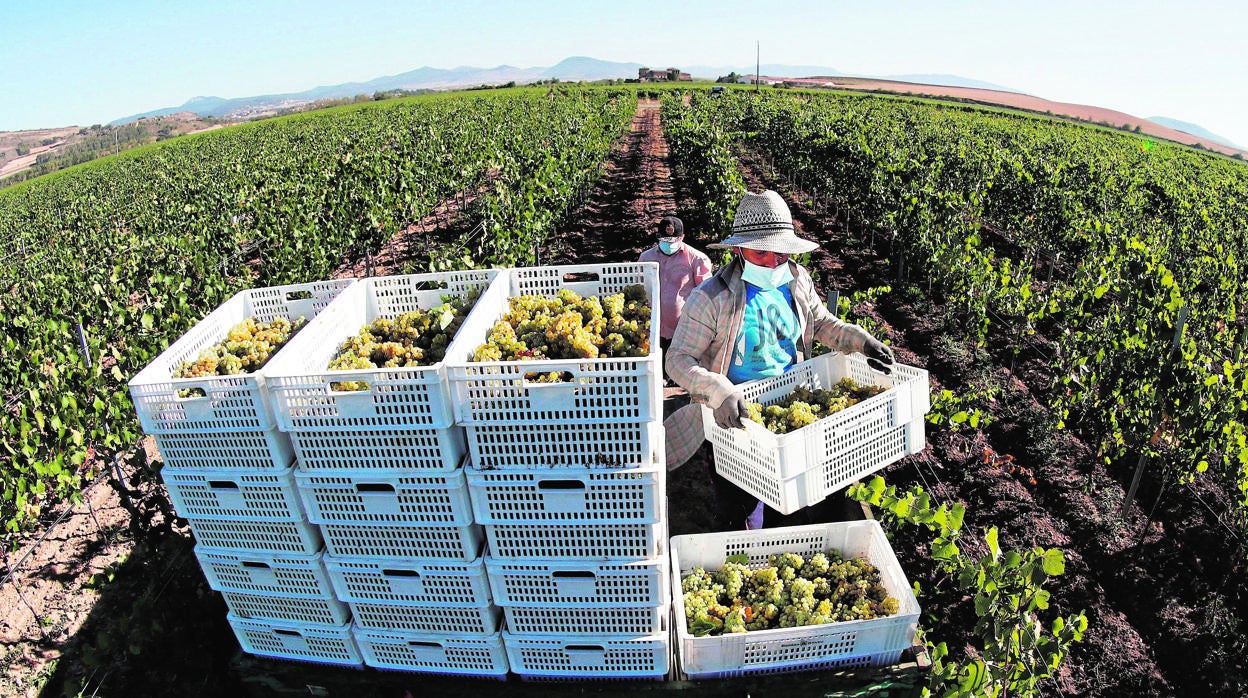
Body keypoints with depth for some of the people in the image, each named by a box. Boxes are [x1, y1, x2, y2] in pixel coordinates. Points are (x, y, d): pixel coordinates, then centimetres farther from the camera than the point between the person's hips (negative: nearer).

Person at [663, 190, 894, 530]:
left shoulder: (798, 281, -4)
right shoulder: (712, 298, -24)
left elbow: (822, 323, 14)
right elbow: (679, 359, -26)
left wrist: (862, 342, -2)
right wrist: (719, 392, -42)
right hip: (735, 419, -6)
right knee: (739, 515, 10)